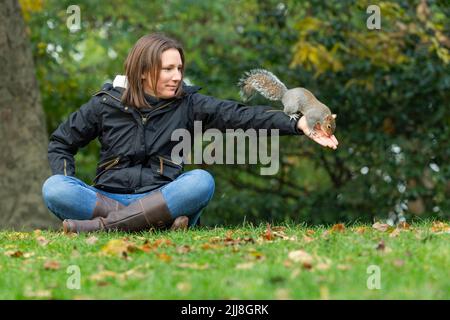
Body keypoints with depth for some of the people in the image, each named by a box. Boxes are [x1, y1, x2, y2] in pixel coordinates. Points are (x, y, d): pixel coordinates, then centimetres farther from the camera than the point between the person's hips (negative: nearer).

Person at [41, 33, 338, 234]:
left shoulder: (187, 103, 4)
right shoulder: (106, 104, 3)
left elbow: (239, 115, -9)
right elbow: (61, 143, 14)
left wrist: (297, 124, -23)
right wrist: (69, 188, -5)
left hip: (164, 199, 0)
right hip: (107, 197, 0)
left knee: (201, 180, -30)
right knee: (54, 188, -27)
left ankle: (102, 225, -32)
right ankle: (150, 221, -35)